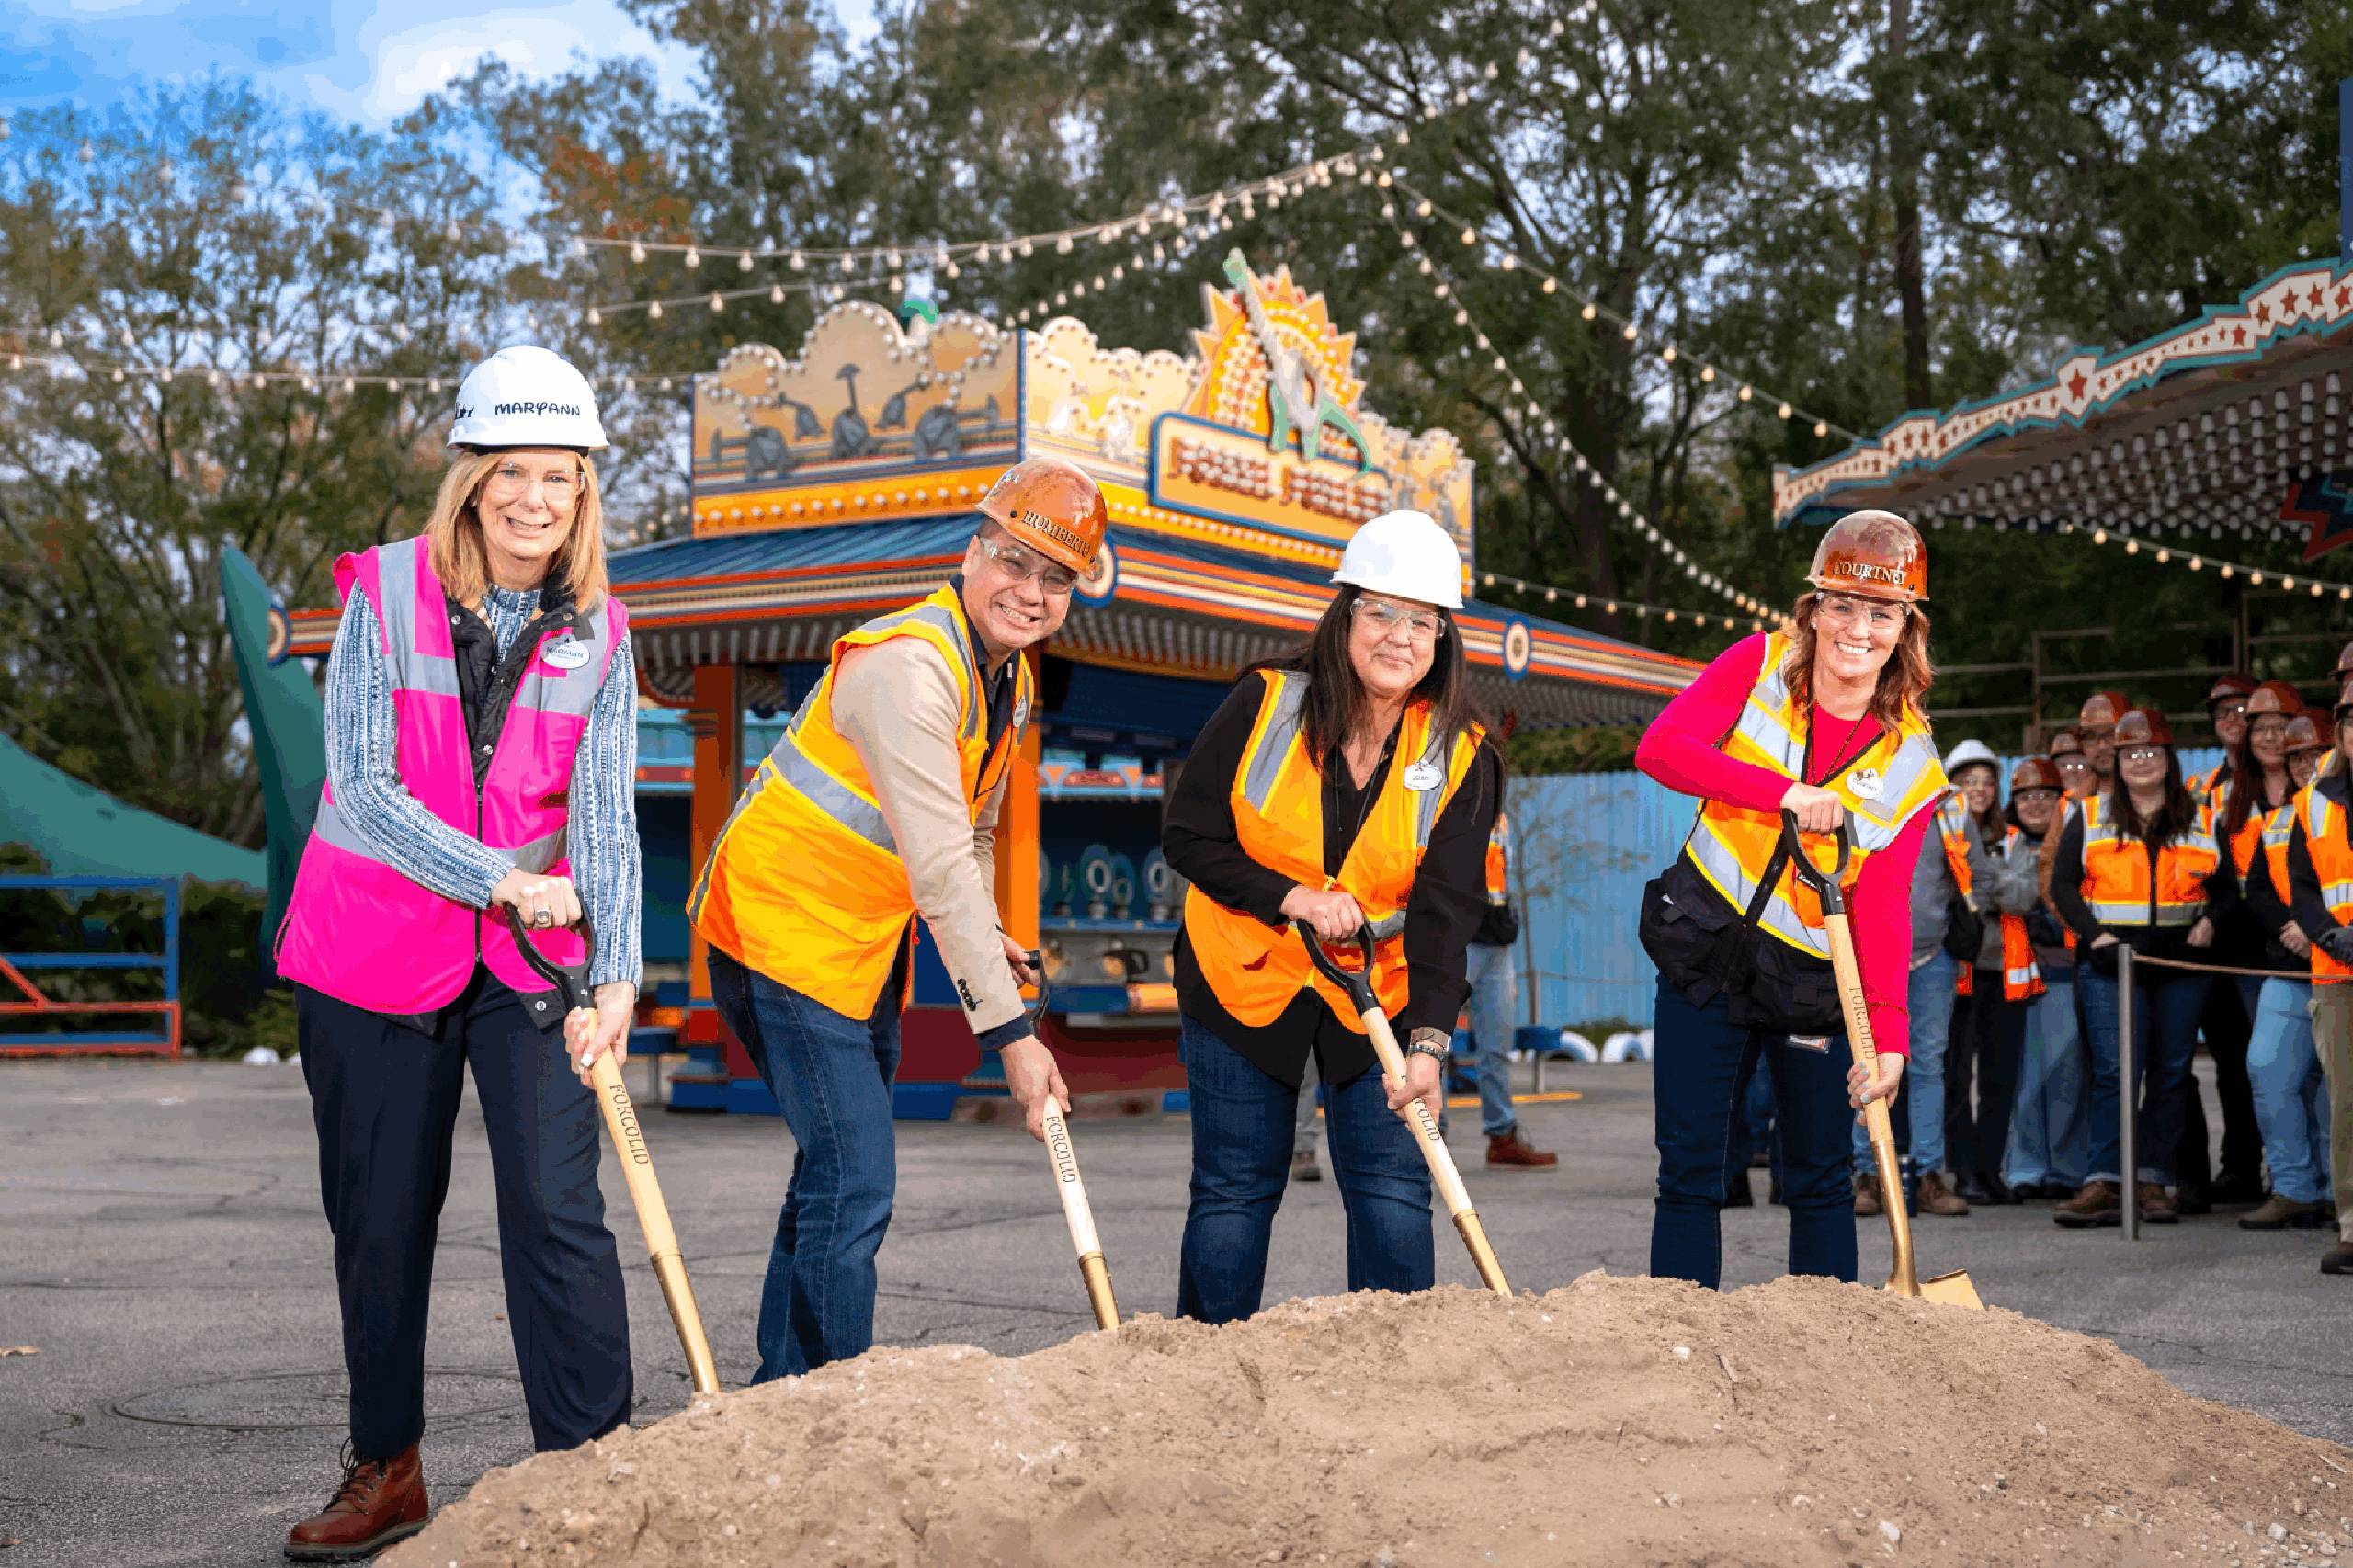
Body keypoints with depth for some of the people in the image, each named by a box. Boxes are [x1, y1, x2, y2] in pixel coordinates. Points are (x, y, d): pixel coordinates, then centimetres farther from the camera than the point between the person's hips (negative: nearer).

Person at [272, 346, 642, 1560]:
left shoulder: (598, 633, 0)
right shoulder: (386, 595, -8)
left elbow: (604, 814, -5)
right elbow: (362, 786, -14)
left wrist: (616, 972, -17)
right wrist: (499, 882, -21)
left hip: (531, 956, 1)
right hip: (373, 947, -1)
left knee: (557, 1208, -8)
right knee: (378, 1220, 9)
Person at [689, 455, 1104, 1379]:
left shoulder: (1010, 673, 6)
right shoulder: (908, 664, -26)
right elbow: (942, 868, -31)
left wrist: (985, 939, 11)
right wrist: (1008, 1032, -32)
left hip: (865, 939, 10)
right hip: (781, 923, -10)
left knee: (837, 1177, 17)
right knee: (854, 1188, -14)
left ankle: (784, 1390, 30)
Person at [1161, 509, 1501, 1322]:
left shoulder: (1461, 756, -9)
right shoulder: (1265, 704, -11)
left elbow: (1446, 912, -15)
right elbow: (1188, 836, -6)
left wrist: (1429, 1043, -27)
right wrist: (1293, 897, -20)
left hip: (1382, 994, 1)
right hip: (1243, 980, -1)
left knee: (1393, 1193, -3)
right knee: (1234, 1192, 5)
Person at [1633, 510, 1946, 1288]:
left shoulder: (1911, 760, -6)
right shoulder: (1759, 666, -4)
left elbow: (1883, 905, -13)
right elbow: (1660, 747, -17)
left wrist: (1888, 1036, -26)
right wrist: (1786, 793, -28)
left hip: (1812, 981, 0)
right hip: (1705, 956, 0)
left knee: (1821, 1179, 8)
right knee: (1689, 1176, 1)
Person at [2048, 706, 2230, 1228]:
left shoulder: (2201, 821, 11)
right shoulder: (2089, 818, 7)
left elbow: (2226, 885, 17)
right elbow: (2063, 884, 3)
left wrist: (2210, 919, -3)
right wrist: (2094, 933, -11)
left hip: (2181, 967, 2)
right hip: (2111, 965, -2)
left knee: (2171, 1074, 4)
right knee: (2116, 1070, -11)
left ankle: (2152, 1182, 10)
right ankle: (2104, 1183, -13)